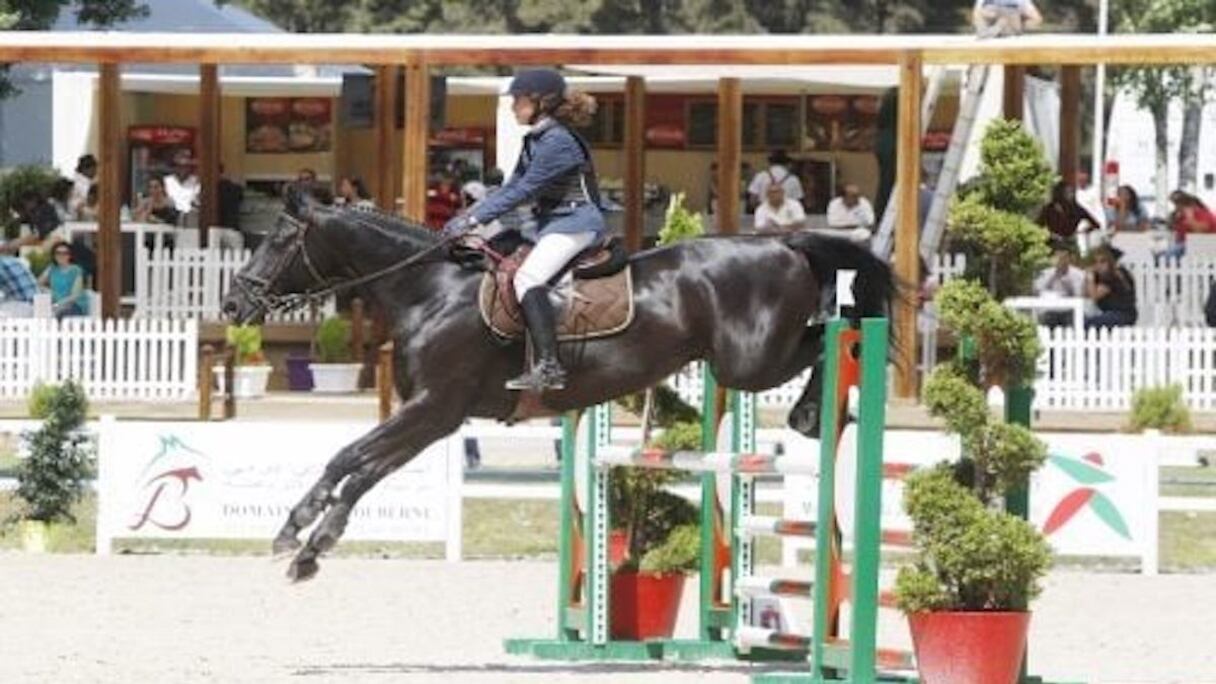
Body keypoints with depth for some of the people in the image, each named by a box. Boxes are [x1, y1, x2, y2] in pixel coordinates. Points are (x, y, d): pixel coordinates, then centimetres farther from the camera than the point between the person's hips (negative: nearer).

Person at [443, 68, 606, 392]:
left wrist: (475, 219, -18)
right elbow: (512, 186, 16)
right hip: (550, 223, 11)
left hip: (575, 222, -11)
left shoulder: (557, 142, -18)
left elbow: (523, 191, -20)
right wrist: (469, 216, 7)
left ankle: (548, 366, -36)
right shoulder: (535, 140, 13)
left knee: (528, 277, -28)